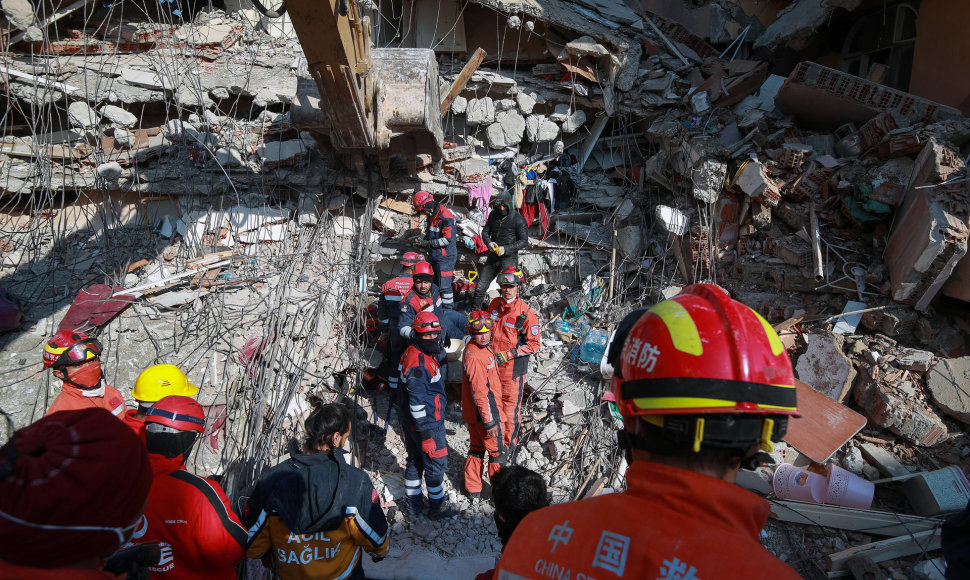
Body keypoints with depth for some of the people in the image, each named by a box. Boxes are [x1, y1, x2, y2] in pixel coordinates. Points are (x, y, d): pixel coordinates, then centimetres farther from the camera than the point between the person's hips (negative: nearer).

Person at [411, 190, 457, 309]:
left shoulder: (445, 217, -18)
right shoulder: (431, 216, 12)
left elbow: (448, 240, -23)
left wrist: (427, 243, -21)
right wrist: (421, 241, 1)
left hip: (445, 257, -9)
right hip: (433, 257, 10)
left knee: (445, 286, -6)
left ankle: (448, 311, 2)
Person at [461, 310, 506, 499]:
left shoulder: (482, 348, 4)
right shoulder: (474, 357, -28)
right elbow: (480, 393, -27)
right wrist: (490, 422, -23)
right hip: (484, 412, -10)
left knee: (477, 447, 21)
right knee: (497, 451, 8)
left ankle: (473, 488, 34)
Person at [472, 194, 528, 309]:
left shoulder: (518, 219, -11)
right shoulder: (494, 215, 5)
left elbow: (524, 241, -10)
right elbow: (485, 231, 14)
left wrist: (506, 249, -21)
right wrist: (489, 242, -9)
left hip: (509, 259, -5)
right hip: (492, 257, 5)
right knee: (480, 288, 8)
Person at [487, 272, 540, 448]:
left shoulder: (526, 313, -16)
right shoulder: (494, 304, 1)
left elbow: (534, 344, -12)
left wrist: (509, 354, -17)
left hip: (513, 366, -5)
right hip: (493, 363, 6)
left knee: (511, 404, 3)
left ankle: (509, 442, 21)